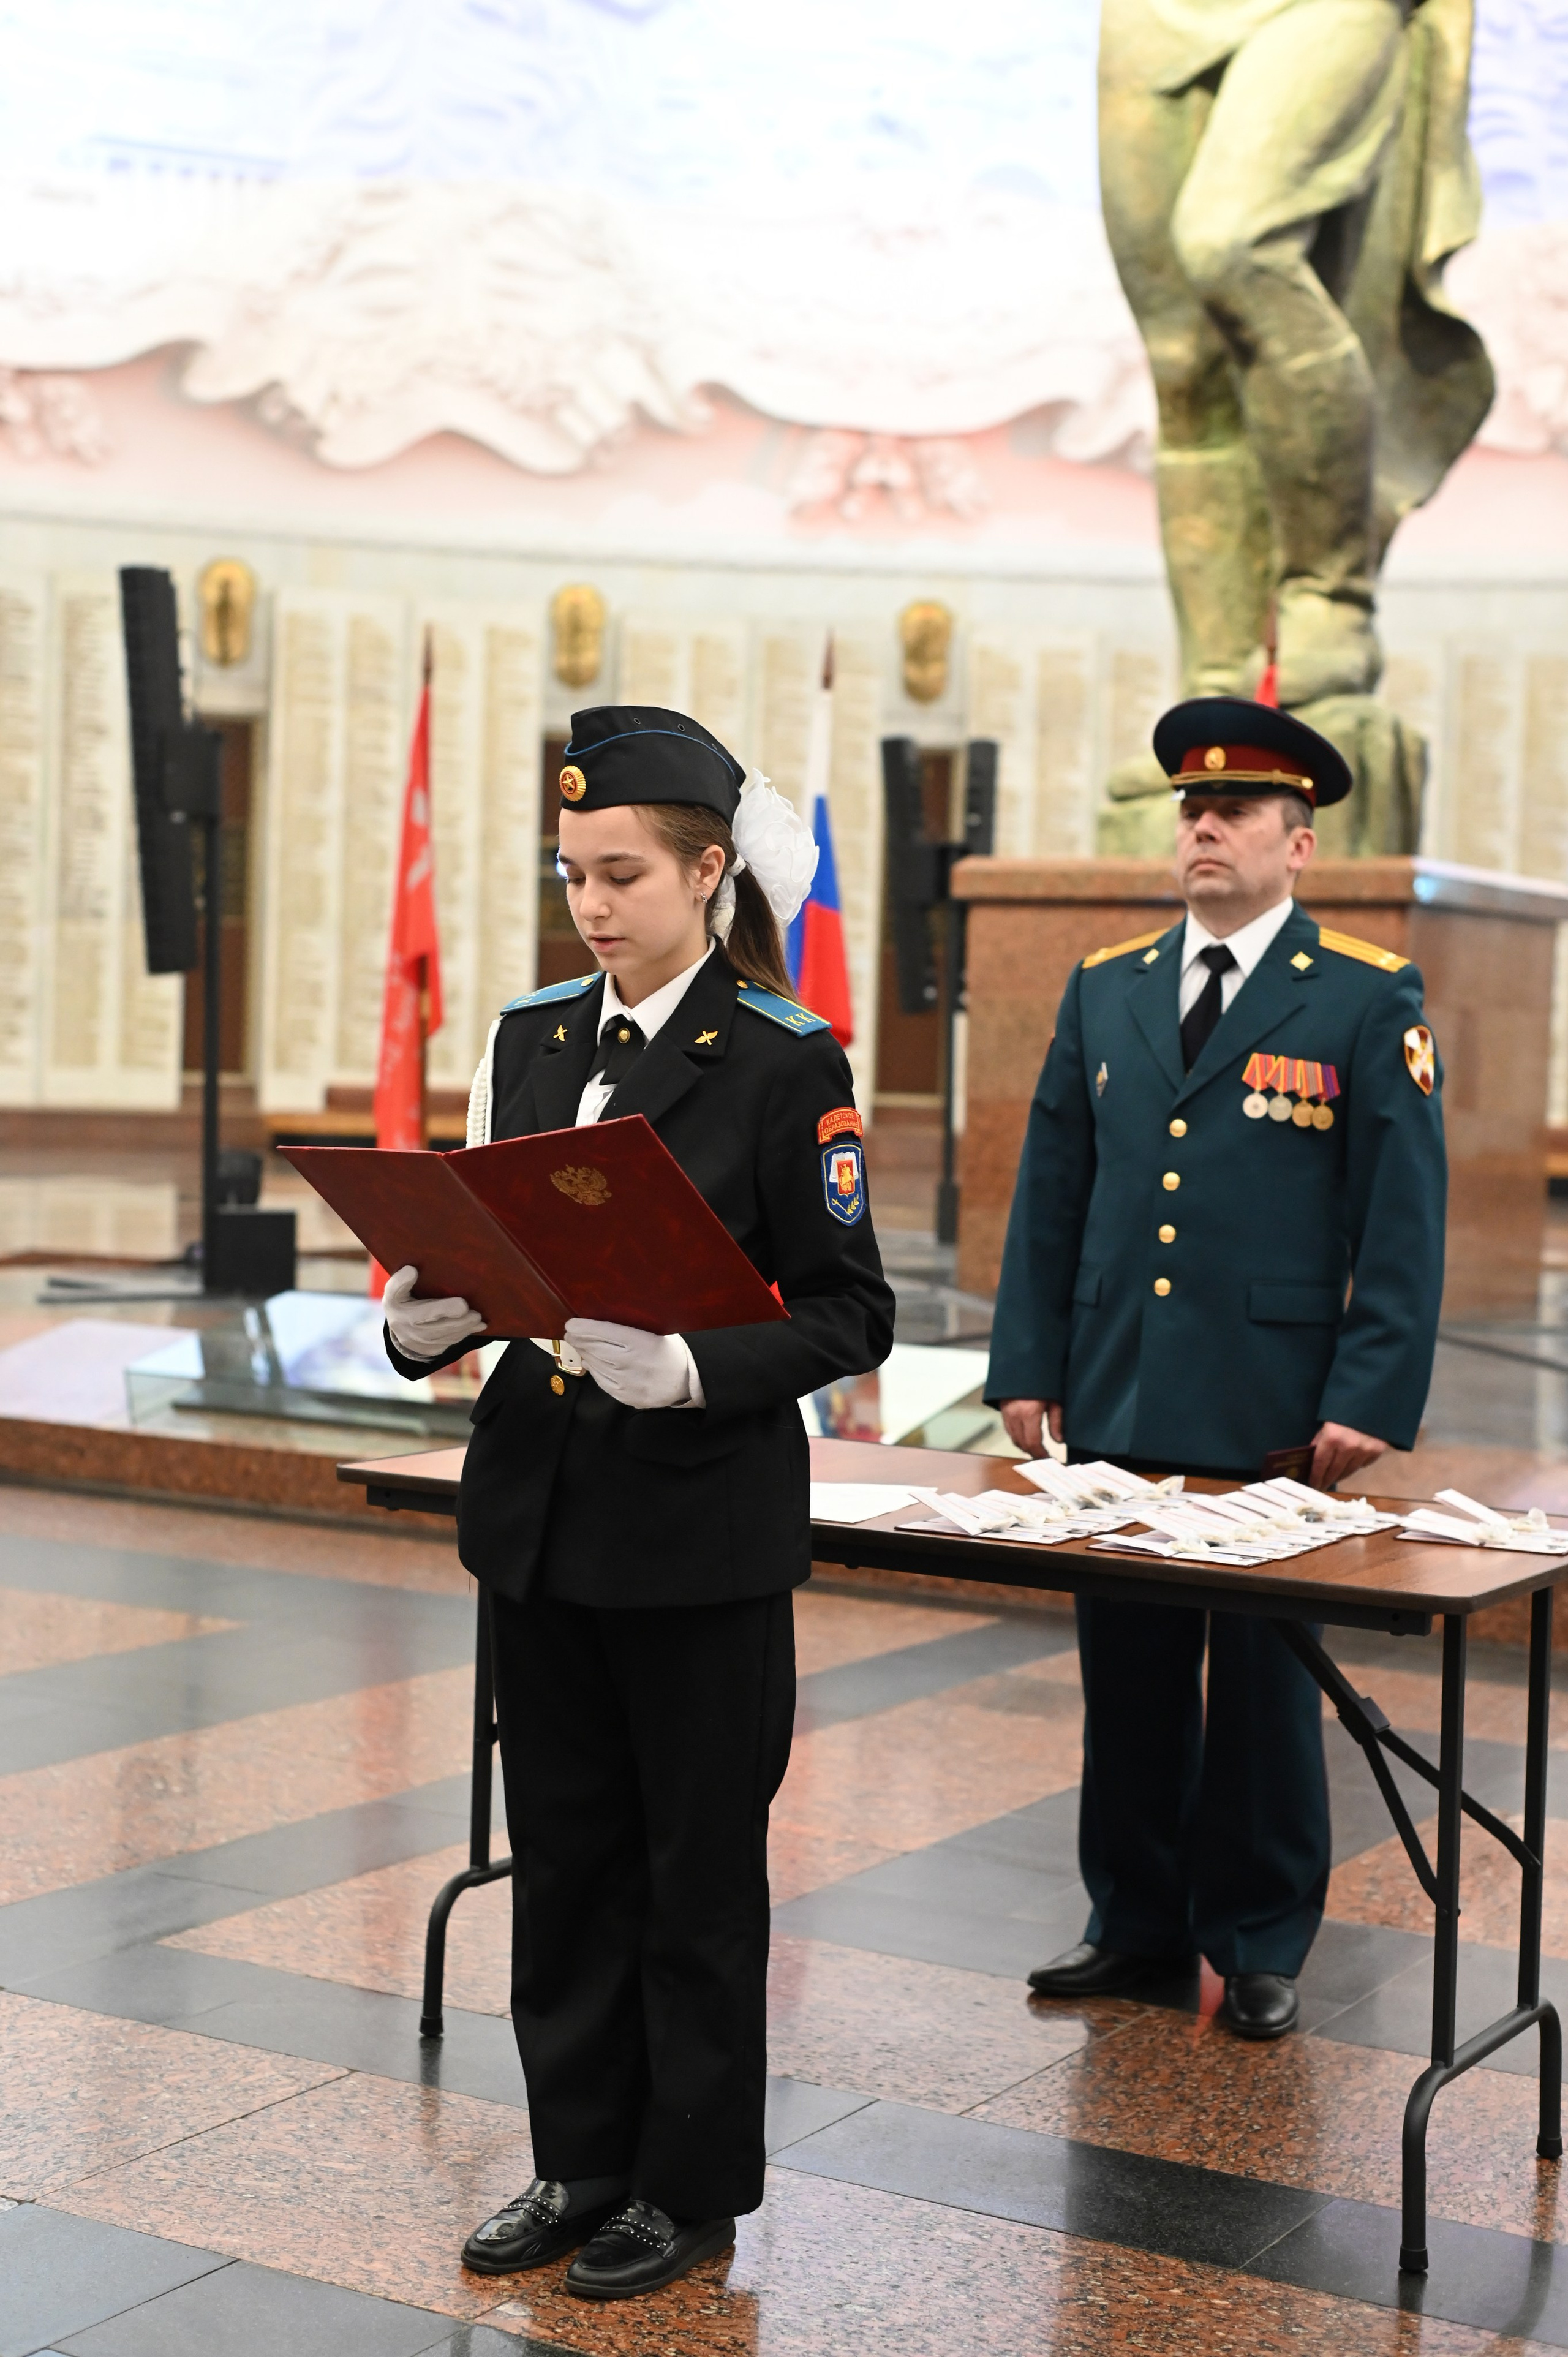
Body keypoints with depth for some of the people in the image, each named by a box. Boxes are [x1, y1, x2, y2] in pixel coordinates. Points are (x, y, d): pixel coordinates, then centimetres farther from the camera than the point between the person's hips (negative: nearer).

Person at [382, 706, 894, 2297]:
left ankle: (691, 2182, 24)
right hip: (539, 1506, 5)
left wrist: (687, 1371, -25)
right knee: (563, 1850, 15)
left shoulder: (787, 1066, -9)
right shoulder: (527, 1043, 7)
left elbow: (850, 1316, -10)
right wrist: (425, 1323, -10)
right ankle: (582, 2159, 30)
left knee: (698, 1864, 8)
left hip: (704, 1522, -5)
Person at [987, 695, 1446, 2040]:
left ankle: (1261, 1942, 21)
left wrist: (1371, 1402, -11)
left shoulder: (1371, 1000, -1)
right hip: (1116, 1410, 4)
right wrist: (1027, 1364, 6)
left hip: (1272, 1417, -4)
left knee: (1264, 1679, 6)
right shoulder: (1105, 991, 11)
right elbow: (1050, 1195, 12)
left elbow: (1403, 1219, -5)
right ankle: (1137, 1918, 26)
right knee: (1127, 1675, 11)